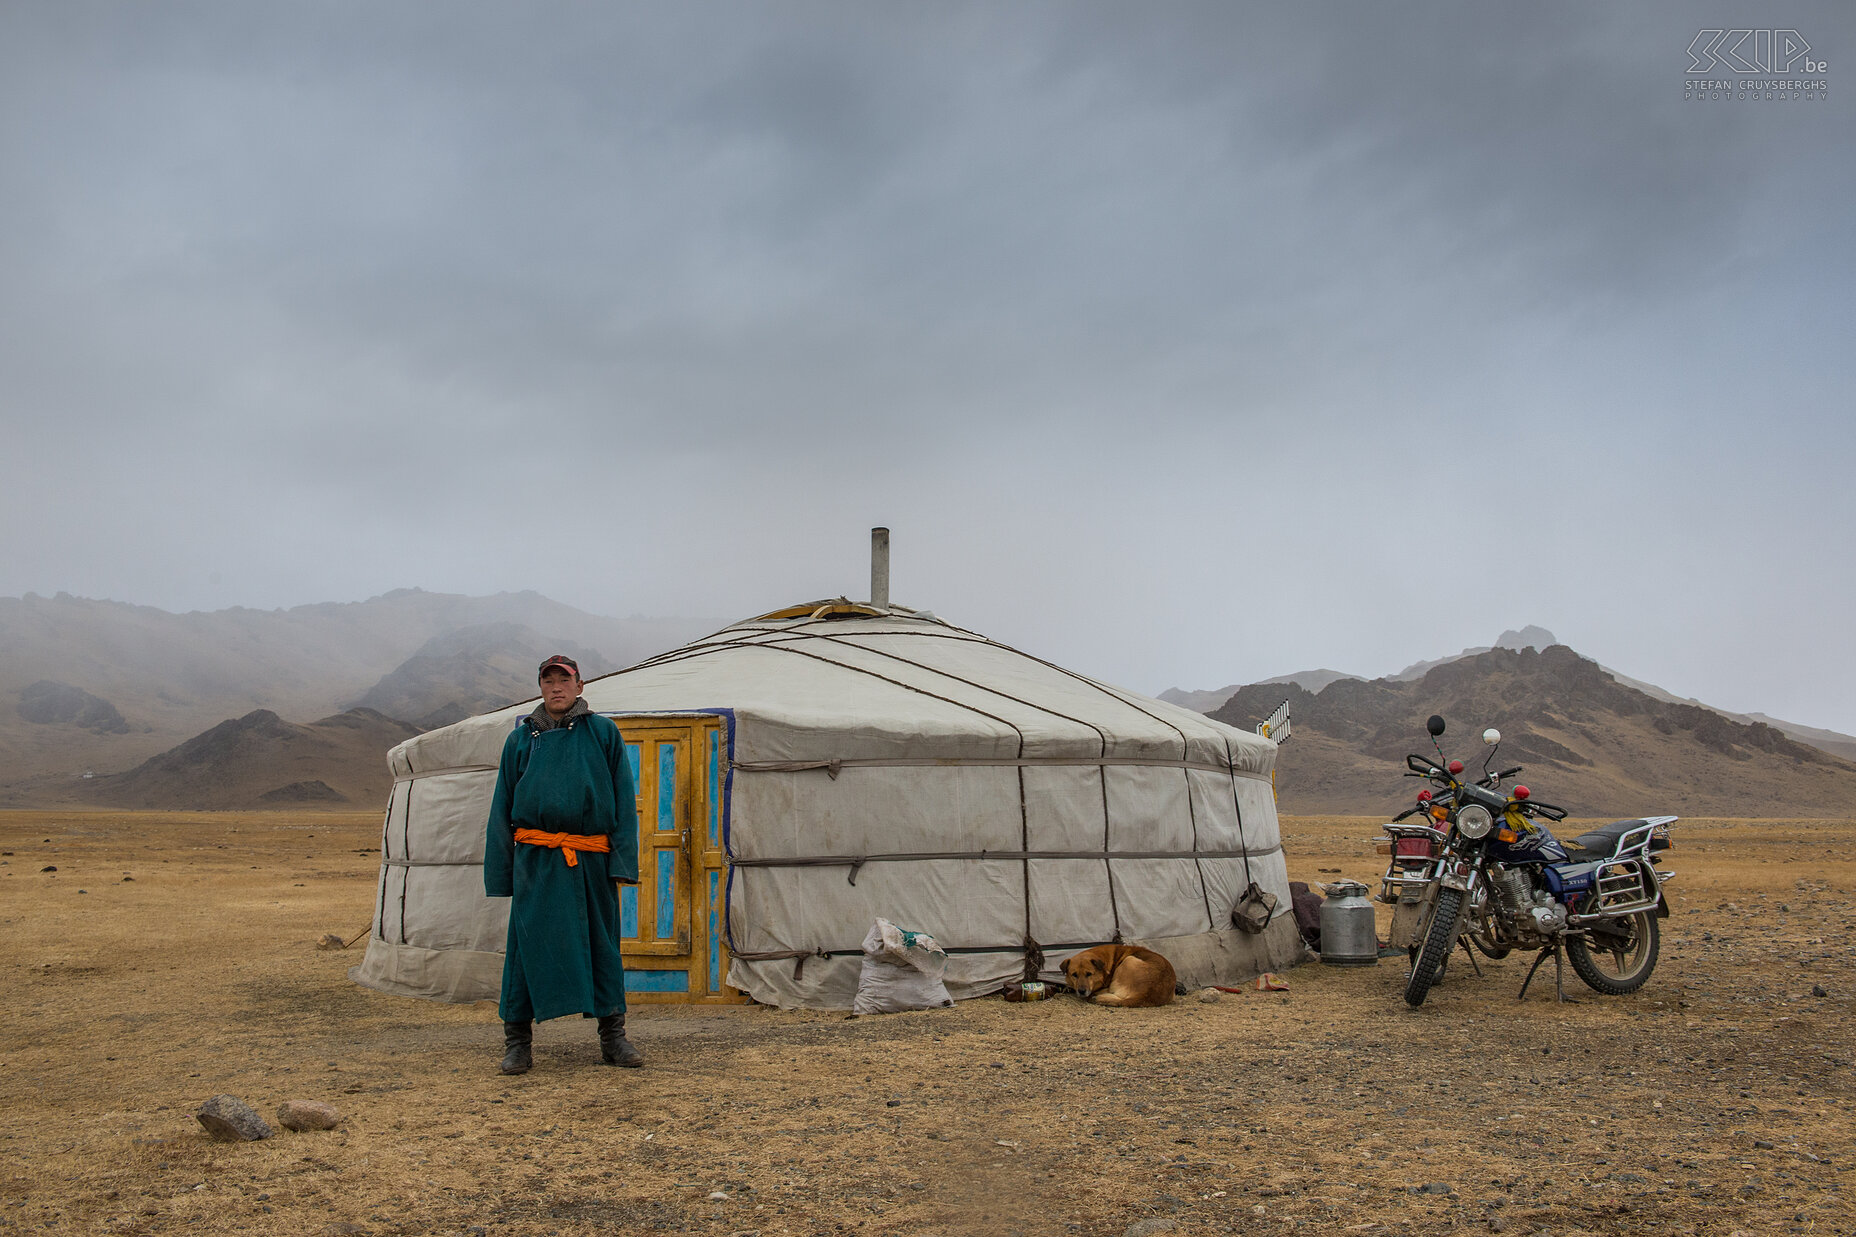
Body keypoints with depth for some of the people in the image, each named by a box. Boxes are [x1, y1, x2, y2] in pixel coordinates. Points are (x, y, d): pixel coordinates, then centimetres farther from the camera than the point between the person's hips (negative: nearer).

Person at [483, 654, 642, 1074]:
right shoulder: (521, 738, 11)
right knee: (529, 945, 0)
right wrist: (501, 870, 6)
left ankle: (612, 1035, 17)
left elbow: (624, 798, 5)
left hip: (592, 860, 0)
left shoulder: (603, 733, 7)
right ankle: (517, 1039, 11)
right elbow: (502, 807, 13)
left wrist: (623, 858, -4)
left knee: (602, 944, 6)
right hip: (536, 861, 0)